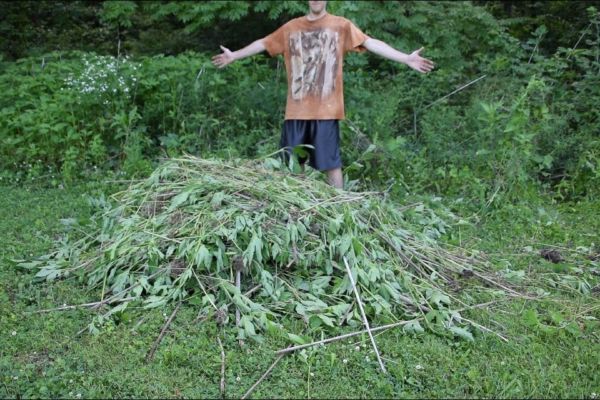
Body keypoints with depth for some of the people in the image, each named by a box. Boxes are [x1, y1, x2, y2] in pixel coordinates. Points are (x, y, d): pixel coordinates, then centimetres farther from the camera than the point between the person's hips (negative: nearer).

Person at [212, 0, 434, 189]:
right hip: (296, 109, 4)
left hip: (326, 109, -3)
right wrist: (234, 55, 27)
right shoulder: (291, 27, 13)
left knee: (331, 163, -3)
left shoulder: (341, 26, 3)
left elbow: (370, 43, -7)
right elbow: (264, 43, 22)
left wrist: (406, 58, -17)